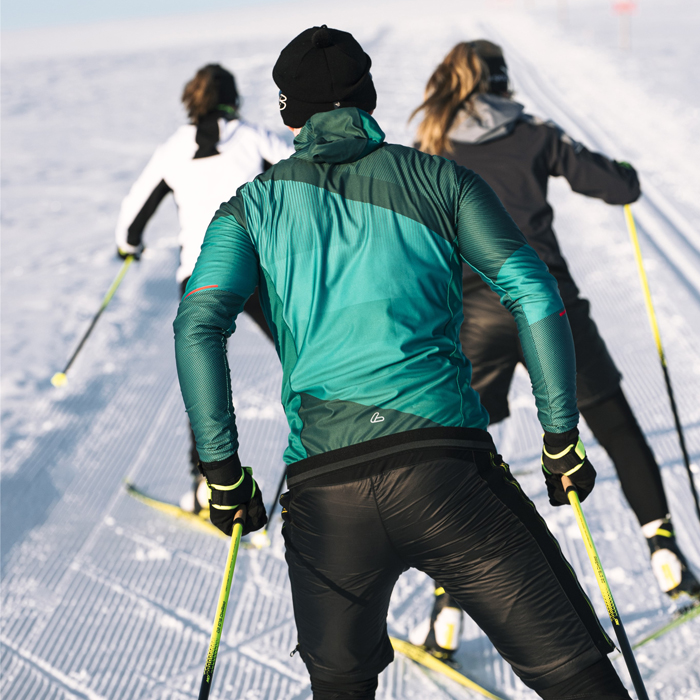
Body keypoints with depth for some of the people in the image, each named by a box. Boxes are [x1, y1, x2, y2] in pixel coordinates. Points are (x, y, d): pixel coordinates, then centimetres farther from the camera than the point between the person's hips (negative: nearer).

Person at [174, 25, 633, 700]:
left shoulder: (254, 205, 15)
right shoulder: (440, 180, 13)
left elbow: (198, 326, 2)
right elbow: (533, 294, 3)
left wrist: (224, 473, 5)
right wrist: (562, 439, 7)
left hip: (321, 491, 2)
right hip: (446, 467, -2)